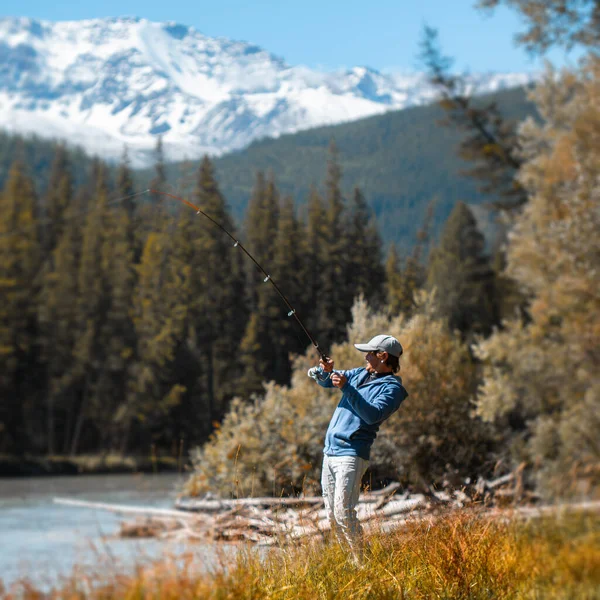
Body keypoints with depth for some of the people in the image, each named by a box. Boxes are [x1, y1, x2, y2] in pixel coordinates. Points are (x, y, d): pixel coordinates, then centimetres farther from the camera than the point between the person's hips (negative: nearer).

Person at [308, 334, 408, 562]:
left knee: (344, 513, -16)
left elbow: (373, 414, -23)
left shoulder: (392, 387, -7)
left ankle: (363, 562, -8)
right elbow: (324, 380, 19)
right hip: (329, 452, 8)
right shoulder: (361, 374, 17)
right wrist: (326, 371, -5)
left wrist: (346, 389, -27)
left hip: (351, 455, -8)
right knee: (332, 516, 9)